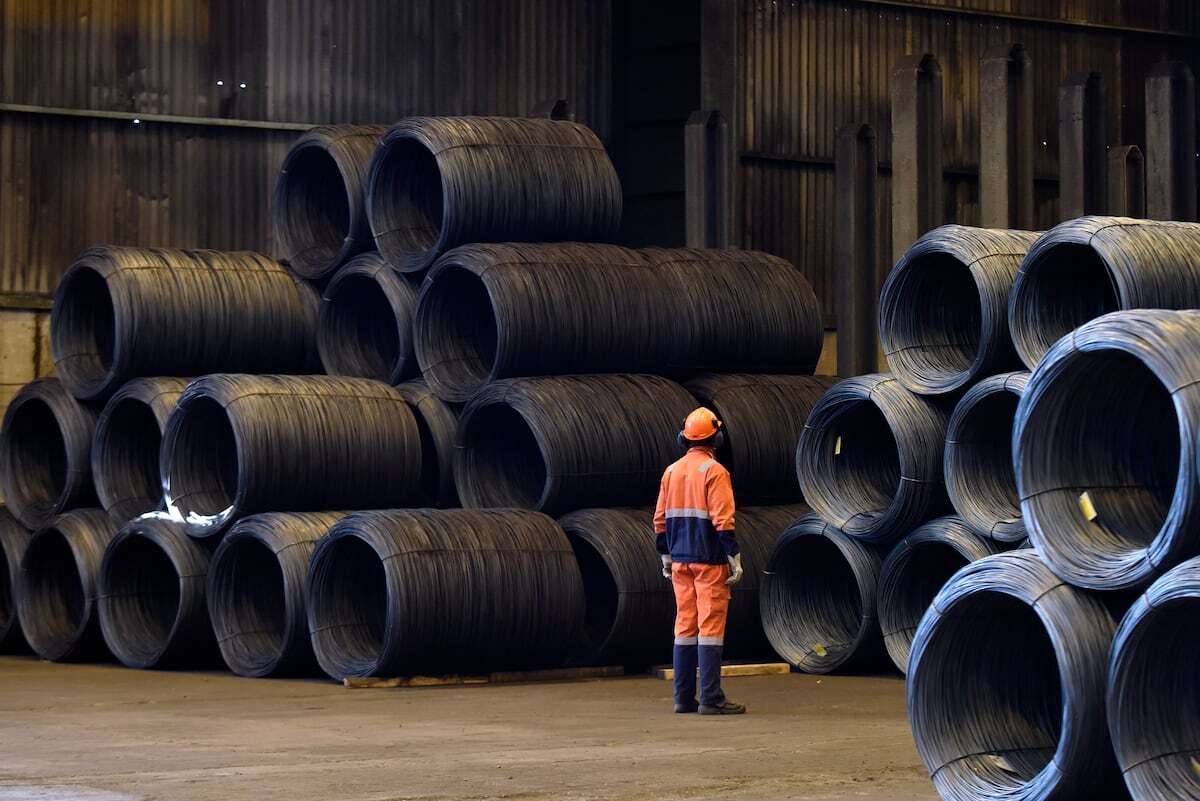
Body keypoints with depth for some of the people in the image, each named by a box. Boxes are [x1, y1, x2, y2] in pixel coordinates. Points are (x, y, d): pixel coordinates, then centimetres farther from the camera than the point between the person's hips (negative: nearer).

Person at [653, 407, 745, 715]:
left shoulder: (672, 471, 10)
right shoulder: (714, 471, -10)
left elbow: (660, 519, 12)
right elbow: (723, 520, -16)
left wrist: (666, 556, 19)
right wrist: (734, 557, -12)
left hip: (680, 562, 6)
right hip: (709, 560, -6)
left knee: (685, 626, 10)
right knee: (710, 626, -5)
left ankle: (684, 697, 11)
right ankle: (711, 698, -8)